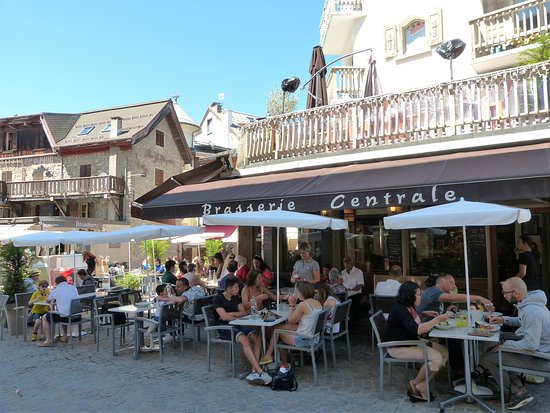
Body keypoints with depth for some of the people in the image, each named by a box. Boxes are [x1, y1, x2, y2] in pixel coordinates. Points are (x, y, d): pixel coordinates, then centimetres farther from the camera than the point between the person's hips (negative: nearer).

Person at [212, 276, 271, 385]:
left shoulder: (236, 298, 17)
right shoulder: (218, 298, -5)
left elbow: (244, 312, 7)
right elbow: (224, 317, -15)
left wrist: (229, 314, -7)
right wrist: (237, 318, -4)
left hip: (237, 326, 7)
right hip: (224, 328, -7)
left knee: (257, 338, -21)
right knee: (244, 340, -34)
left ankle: (254, 372, -28)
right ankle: (260, 371, -35)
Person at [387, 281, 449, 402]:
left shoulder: (409, 307, 6)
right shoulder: (399, 310, -25)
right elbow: (417, 330, -34)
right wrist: (437, 319, -27)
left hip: (412, 342, 10)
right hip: (398, 348, -10)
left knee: (444, 353, -3)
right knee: (436, 357, -21)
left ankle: (422, 385, 0)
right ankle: (416, 383, 3)